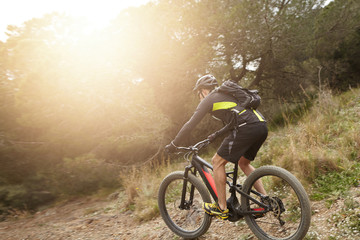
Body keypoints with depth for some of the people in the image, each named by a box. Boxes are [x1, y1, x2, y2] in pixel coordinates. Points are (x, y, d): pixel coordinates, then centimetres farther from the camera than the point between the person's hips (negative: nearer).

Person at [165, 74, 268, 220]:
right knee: (243, 163, 25)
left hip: (246, 128, -9)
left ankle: (222, 208, 9)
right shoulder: (227, 94, 32)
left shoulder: (209, 99, 9)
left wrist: (173, 145, 14)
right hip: (262, 126, 9)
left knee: (218, 161, 4)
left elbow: (190, 125, 5)